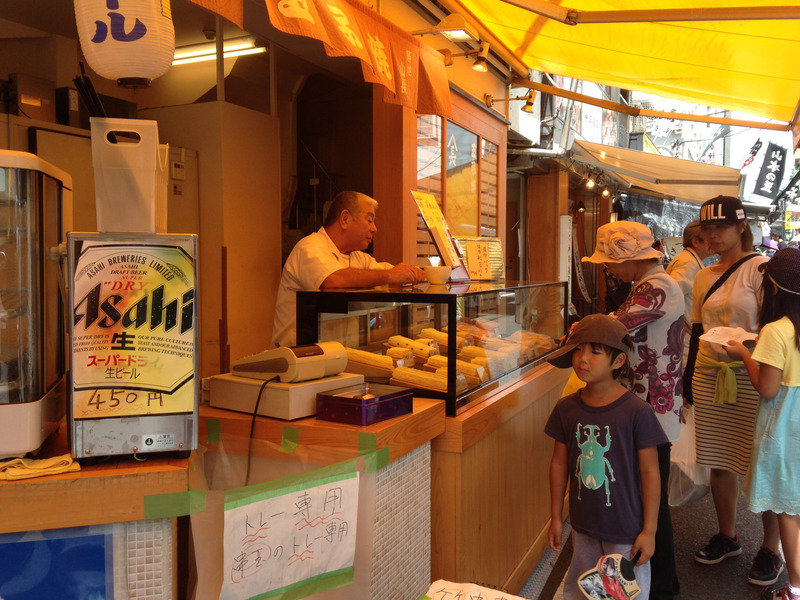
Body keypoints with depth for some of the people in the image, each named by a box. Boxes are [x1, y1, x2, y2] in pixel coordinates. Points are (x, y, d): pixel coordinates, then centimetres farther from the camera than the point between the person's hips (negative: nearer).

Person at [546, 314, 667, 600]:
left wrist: (649, 530, -8)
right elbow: (559, 462, 4)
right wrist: (555, 517, 9)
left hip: (626, 528, -4)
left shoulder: (636, 412, -17)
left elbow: (650, 472, -11)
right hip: (583, 524, 4)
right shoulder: (567, 408, -5)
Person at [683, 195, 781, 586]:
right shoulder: (704, 277, 12)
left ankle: (770, 551, 18)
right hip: (709, 377, 6)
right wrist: (689, 381, 13)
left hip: (750, 378, -5)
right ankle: (727, 537, 28)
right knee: (718, 461, 12)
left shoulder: (760, 269, -5)